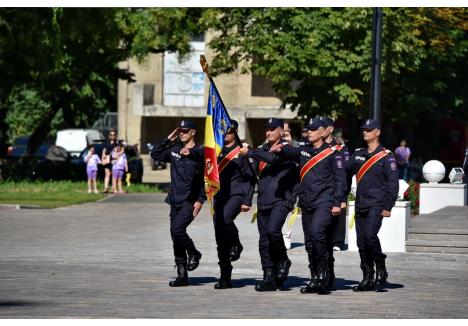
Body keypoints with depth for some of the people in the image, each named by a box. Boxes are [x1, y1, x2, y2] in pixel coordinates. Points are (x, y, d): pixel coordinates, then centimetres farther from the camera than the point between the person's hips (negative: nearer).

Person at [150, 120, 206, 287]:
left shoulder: (199, 153, -7)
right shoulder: (174, 151, 11)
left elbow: (206, 178, -11)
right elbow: (155, 154, 19)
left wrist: (201, 200, -20)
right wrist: (168, 140, 9)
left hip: (190, 202, -7)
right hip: (175, 201, 7)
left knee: (177, 228, -25)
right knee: (176, 240, 6)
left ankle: (193, 253, 0)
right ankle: (182, 275, 12)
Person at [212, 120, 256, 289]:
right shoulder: (217, 151, 15)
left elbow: (249, 178, -3)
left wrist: (247, 201, -10)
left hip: (236, 194, -5)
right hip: (219, 196, 5)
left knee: (225, 218, -35)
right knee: (220, 239, 2)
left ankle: (236, 245, -6)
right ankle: (225, 278, 9)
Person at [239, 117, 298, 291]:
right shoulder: (262, 149, 18)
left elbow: (275, 158, -21)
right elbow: (252, 172, 26)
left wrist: (249, 153, -17)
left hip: (281, 199, -6)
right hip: (263, 201, 6)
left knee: (273, 230, -26)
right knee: (264, 242, 2)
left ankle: (283, 261, -2)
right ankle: (269, 278, 6)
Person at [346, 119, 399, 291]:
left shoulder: (386, 156, -2)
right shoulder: (358, 154, 14)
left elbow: (393, 183, -5)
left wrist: (388, 207, -10)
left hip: (377, 204, -6)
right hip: (360, 204, 6)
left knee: (370, 235, -22)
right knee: (361, 242, 4)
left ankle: (381, 269, -4)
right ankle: (368, 279, 11)